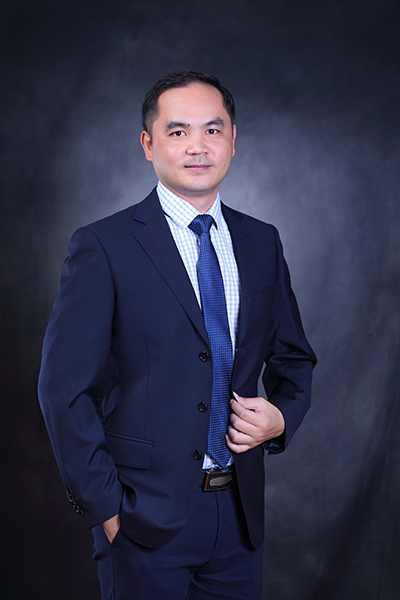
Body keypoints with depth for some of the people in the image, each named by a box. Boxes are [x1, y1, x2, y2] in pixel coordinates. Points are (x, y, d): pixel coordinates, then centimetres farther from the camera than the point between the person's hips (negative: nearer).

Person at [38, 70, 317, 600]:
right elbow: (64, 388, -10)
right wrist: (105, 507, -12)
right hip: (145, 518, -4)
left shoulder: (262, 243, 6)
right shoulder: (102, 247, -9)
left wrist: (282, 415, -4)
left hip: (240, 515, 5)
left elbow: (293, 358, 16)